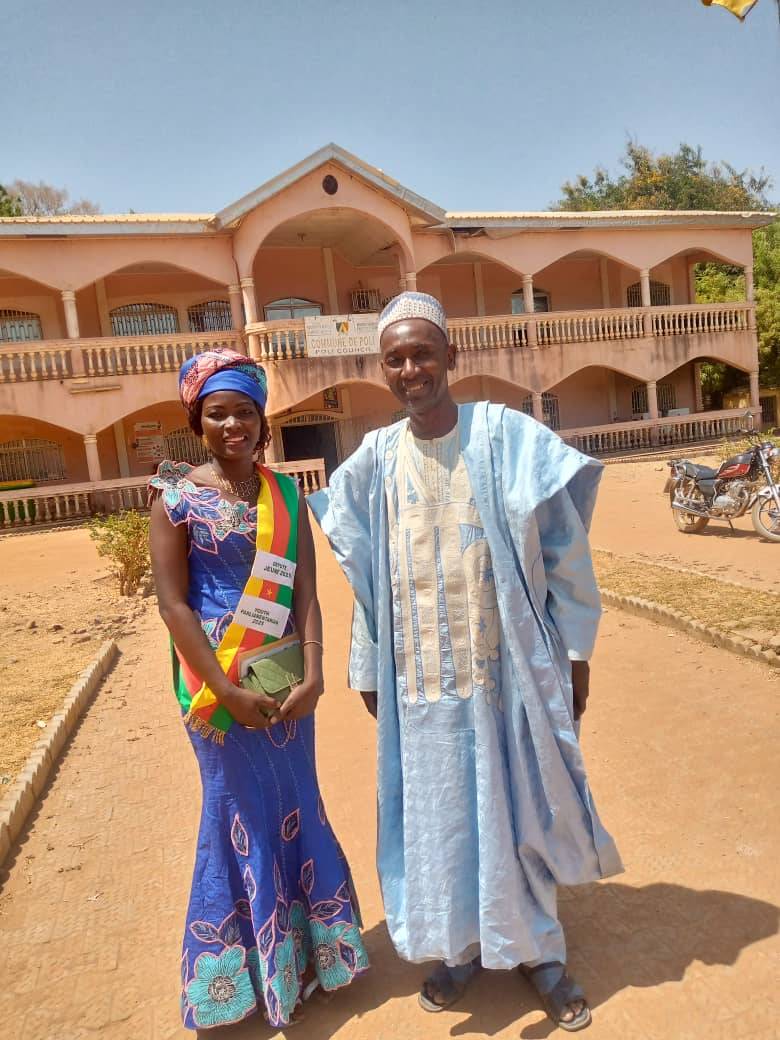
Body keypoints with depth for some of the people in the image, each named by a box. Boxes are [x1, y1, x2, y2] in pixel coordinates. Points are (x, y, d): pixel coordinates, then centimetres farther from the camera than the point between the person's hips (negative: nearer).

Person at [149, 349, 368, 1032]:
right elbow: (173, 604, -11)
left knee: (296, 806, 15)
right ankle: (248, 966, 32)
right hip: (218, 682, -3)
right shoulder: (178, 496, -6)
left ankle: (304, 950, 38)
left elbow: (306, 592, -1)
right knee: (242, 812, 9)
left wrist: (313, 673, -13)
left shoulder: (286, 494, 3)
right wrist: (226, 691, -16)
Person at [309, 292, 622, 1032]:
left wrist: (575, 650, -3)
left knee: (516, 804, 12)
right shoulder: (376, 459, 0)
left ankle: (536, 949, 34)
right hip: (421, 677, 2)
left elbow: (561, 549, -4)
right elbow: (369, 578, 6)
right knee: (438, 811, 13)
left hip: (508, 666, -2)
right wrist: (368, 668, 9)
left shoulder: (506, 436, -7)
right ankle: (460, 945, 36)